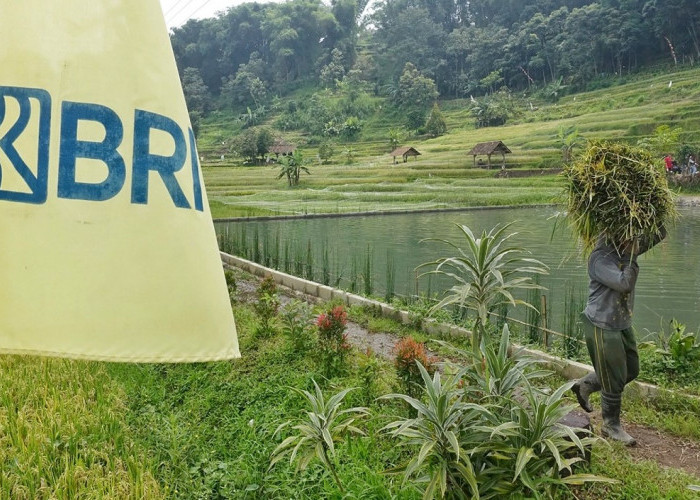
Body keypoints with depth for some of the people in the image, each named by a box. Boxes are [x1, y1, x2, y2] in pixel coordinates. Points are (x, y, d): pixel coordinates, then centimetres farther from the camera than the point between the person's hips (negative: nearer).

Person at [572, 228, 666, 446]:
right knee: (614, 380, 2)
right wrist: (631, 256, -23)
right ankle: (611, 426, 21)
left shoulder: (626, 248, 2)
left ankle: (585, 385, 34)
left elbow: (659, 234, 6)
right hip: (602, 326, -9)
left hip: (623, 324, 9)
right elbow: (624, 283, -31)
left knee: (631, 370, 19)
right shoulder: (599, 258, -22)